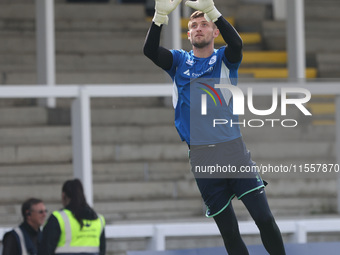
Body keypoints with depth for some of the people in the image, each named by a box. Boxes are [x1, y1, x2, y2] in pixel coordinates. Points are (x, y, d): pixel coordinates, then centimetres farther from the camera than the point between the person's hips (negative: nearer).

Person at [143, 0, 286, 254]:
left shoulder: (225, 59, 6)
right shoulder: (179, 61, 11)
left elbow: (236, 44, -18)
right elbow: (150, 50, -8)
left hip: (233, 150, -1)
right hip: (200, 156, 1)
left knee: (264, 218, -9)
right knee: (228, 230, 3)